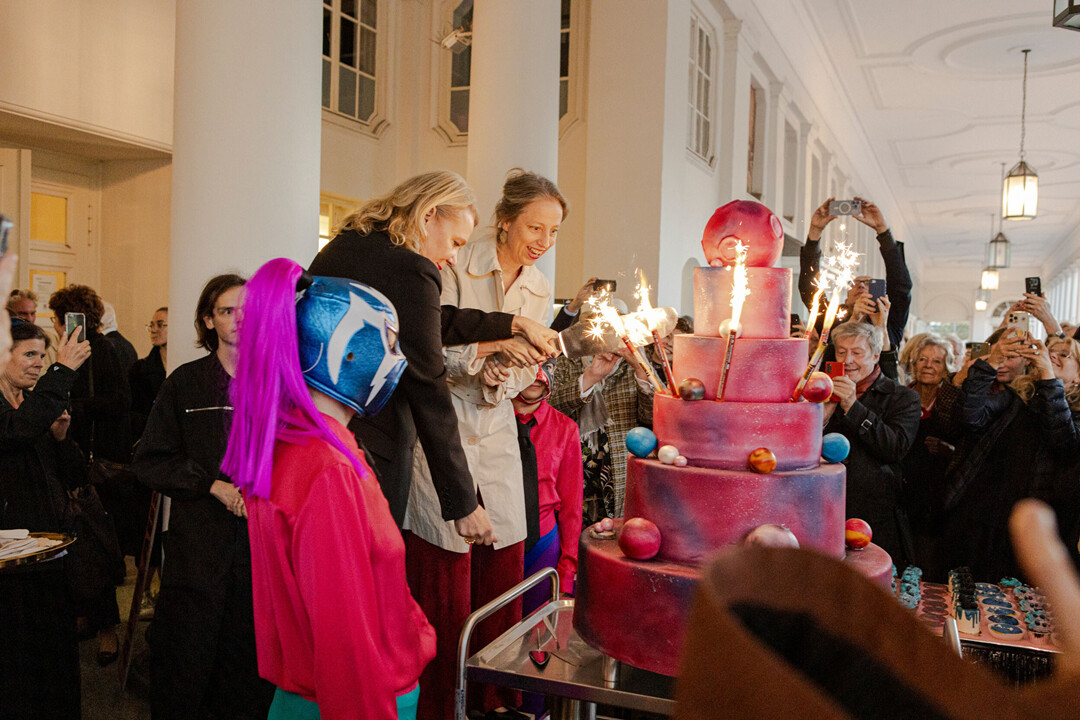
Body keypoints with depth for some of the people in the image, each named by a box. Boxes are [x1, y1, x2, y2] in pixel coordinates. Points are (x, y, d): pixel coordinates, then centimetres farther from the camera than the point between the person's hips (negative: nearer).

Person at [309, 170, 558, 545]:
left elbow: (431, 323, 15)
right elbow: (429, 395, -15)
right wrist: (463, 503, -9)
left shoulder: (343, 245, 11)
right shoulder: (412, 271, -16)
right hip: (369, 451, -9)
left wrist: (511, 324, 21)